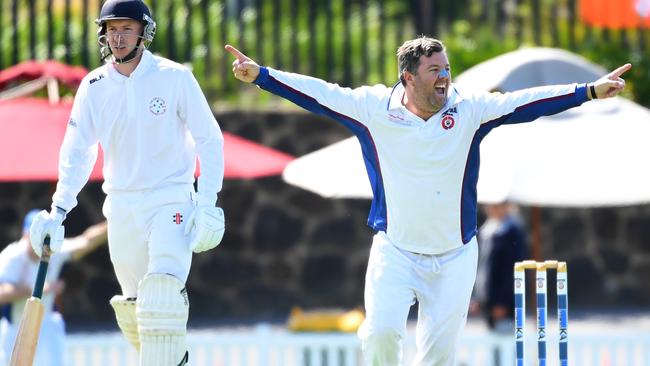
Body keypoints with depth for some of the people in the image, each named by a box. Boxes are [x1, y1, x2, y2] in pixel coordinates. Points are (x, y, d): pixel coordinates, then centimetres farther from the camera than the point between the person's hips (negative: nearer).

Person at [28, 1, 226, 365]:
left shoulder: (174, 77, -8)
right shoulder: (94, 86, 2)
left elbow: (209, 139, -4)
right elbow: (77, 150, 2)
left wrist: (207, 201, -12)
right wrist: (59, 209, -8)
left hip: (171, 199, -4)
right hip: (122, 205, 4)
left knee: (161, 291, -22)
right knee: (133, 306, 8)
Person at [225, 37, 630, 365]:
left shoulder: (468, 109, -8)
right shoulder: (373, 108, -8)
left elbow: (524, 102, -12)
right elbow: (319, 94, -6)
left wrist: (590, 92, -19)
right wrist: (260, 75, -11)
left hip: (455, 257, 1)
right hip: (394, 252, -1)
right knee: (381, 331, -16)